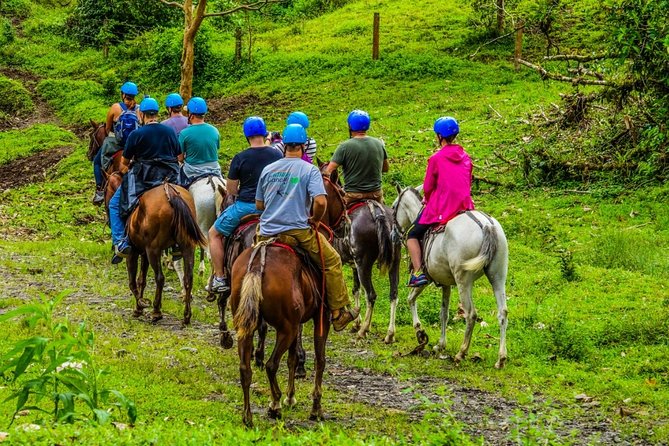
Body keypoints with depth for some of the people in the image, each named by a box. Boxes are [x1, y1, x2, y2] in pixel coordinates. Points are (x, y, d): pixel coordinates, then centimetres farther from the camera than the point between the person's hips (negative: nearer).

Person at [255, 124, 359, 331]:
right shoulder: (309, 170, -5)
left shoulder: (268, 170, 9)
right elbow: (320, 201, -18)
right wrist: (315, 220, 0)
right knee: (332, 262, 12)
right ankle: (339, 314, 12)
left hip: (266, 233, 4)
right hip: (298, 231, -4)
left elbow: (259, 204, 14)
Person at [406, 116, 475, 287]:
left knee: (413, 235, 12)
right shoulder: (466, 157, 6)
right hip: (464, 207, 6)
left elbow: (427, 187, -5)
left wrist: (427, 200, 17)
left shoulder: (436, 159, -11)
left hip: (440, 209, -6)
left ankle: (418, 273, -4)